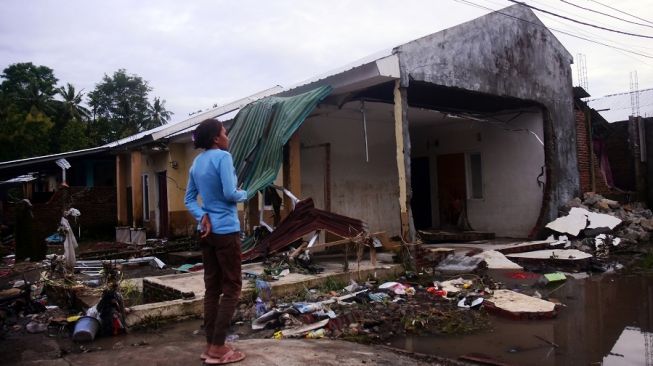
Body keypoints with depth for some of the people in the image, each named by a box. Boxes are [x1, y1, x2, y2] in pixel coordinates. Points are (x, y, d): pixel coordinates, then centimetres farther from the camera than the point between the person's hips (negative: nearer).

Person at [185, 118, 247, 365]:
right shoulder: (222, 156, -12)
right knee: (232, 288, 0)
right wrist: (244, 194, 1)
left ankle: (211, 346, 18)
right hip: (225, 231, -8)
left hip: (207, 231, 8)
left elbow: (189, 199, 12)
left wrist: (202, 216, -1)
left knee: (212, 287, 12)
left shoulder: (196, 163, 12)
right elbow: (230, 194, -19)